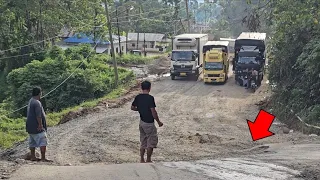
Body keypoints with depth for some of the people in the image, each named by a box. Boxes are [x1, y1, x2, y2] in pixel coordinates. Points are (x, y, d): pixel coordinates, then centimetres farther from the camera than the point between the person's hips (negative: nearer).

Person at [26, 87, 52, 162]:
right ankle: (43, 158, -10)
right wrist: (40, 125, -19)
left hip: (30, 127, 10)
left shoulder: (31, 101, 14)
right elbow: (38, 116, -24)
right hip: (37, 127, -10)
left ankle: (33, 157, 21)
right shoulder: (37, 103, -19)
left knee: (32, 142, 15)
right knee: (43, 142, -8)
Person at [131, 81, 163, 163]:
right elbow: (153, 112, -21)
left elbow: (132, 108, 10)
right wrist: (159, 122, -11)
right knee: (151, 142, 7)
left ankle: (142, 160, 20)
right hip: (149, 123, -7)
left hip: (141, 122, 7)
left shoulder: (138, 97, 0)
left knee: (143, 142, 16)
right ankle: (148, 160, 12)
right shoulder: (150, 98, -19)